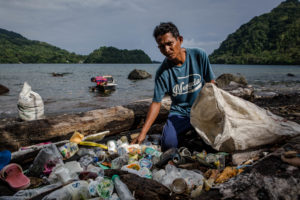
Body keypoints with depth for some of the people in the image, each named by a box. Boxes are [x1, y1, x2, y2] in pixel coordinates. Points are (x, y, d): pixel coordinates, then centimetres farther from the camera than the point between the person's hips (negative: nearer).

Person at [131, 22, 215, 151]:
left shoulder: (199, 55, -8)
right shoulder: (162, 72, -10)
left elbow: (211, 84, 2)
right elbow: (156, 103, -8)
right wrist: (143, 133, -14)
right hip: (179, 113, -1)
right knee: (168, 143, -26)